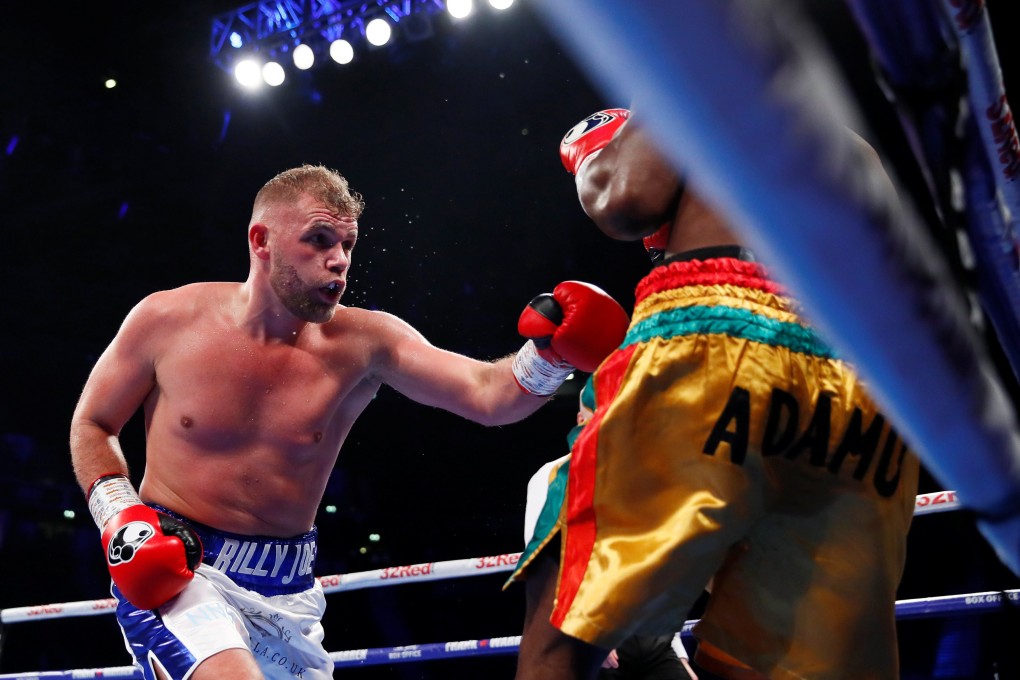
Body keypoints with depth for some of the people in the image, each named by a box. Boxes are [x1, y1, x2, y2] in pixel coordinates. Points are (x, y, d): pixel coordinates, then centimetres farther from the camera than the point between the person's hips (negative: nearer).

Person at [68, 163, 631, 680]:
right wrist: (120, 519, -10)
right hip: (173, 571, -3)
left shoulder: (362, 343, -10)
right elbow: (92, 424, 6)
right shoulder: (167, 320, -9)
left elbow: (489, 395, -19)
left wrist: (550, 356, -39)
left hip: (287, 590, 3)